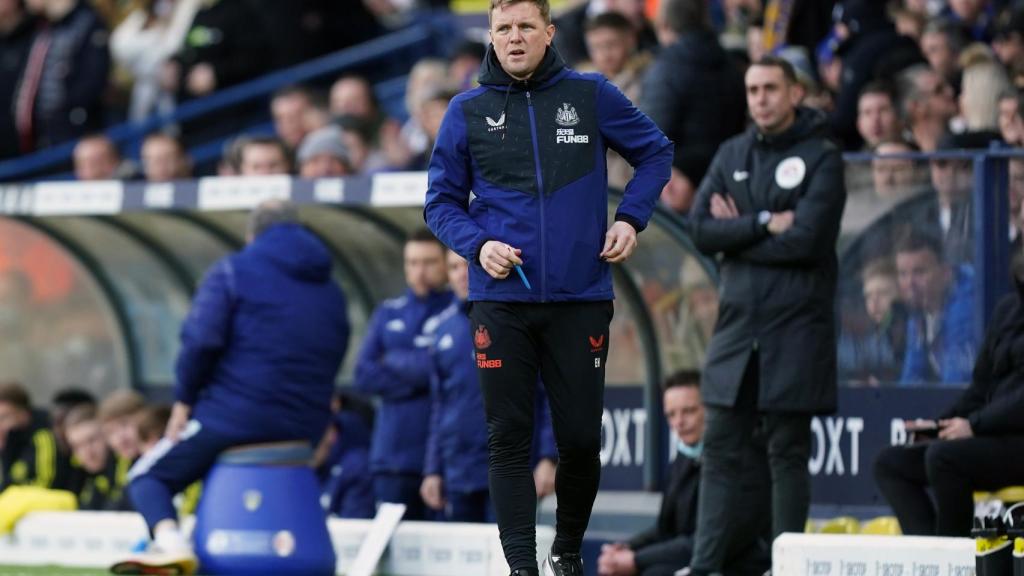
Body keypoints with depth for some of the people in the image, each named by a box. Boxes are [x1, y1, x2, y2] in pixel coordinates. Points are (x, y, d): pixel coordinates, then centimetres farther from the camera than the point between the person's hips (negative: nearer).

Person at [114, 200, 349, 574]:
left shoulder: (234, 271, 0)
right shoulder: (331, 293, 17)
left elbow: (201, 340, -12)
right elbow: (330, 368, 19)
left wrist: (184, 400, -2)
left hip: (231, 417, -6)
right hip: (304, 429, 6)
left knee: (148, 477, 6)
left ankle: (169, 539, -23)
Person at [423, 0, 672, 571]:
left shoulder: (591, 95, 2)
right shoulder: (468, 111, 3)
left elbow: (655, 152, 14)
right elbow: (442, 201, 9)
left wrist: (630, 219, 0)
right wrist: (479, 245, -10)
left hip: (581, 298, 0)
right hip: (501, 303, 0)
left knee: (581, 438, 3)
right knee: (509, 439, -2)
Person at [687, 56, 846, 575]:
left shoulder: (821, 158, -4)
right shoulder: (732, 155, 11)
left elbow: (805, 241, -15)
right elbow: (700, 229, 0)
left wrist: (737, 234, -5)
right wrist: (765, 225, -12)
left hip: (795, 329, -5)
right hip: (737, 323, 5)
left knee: (788, 453, 0)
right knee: (720, 449, 3)